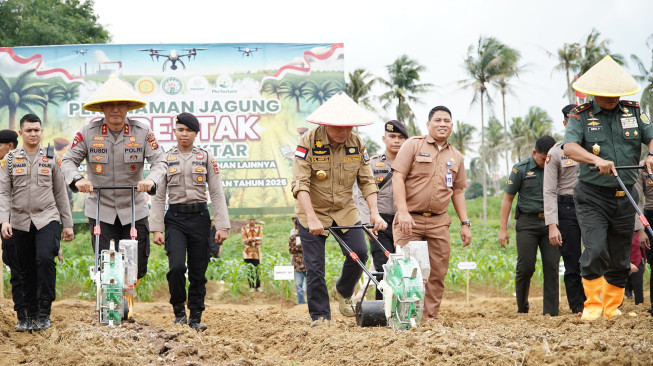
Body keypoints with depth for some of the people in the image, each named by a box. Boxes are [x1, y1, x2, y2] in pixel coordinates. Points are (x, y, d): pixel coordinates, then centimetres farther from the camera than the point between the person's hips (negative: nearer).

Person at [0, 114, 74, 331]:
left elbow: (60, 193, 9)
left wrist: (68, 224, 8)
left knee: (45, 259, -22)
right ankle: (30, 315, 18)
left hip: (47, 219, -1)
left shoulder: (51, 158, 7)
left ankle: (44, 312, -14)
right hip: (21, 222, 1)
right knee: (27, 271, 6)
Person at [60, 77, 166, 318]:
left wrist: (151, 179, -30)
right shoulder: (88, 133, -4)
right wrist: (77, 179, -24)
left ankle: (126, 294, 34)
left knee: (138, 266, 4)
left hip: (134, 209, 1)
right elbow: (68, 160, -3)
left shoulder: (142, 132, -3)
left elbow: (159, 161, -8)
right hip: (100, 209, -1)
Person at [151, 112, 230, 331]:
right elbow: (158, 196, 5)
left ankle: (196, 317, 14)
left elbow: (217, 194, 4)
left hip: (199, 217, 1)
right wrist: (156, 229, -3)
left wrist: (222, 226, -5)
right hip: (175, 217, -1)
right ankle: (179, 311, 4)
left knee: (198, 271, 2)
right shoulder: (166, 159, 6)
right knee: (177, 266, -17)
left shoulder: (206, 158, 6)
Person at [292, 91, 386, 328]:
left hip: (345, 211, 3)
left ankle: (343, 292, 20)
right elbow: (300, 183, -23)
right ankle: (320, 316, 7)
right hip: (313, 212, -3)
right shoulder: (309, 142, -17)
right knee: (315, 267, -5)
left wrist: (374, 213, -15)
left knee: (359, 253, -9)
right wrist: (312, 218, -33)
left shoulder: (357, 144, -4)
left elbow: (367, 181, -1)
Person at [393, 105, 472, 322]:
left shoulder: (456, 157, 16)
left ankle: (431, 318, 10)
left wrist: (465, 223, 12)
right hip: (410, 219, -4)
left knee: (438, 273, 2)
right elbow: (398, 177, -6)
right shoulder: (413, 145, 1)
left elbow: (458, 191, 20)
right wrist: (403, 212, -16)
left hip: (439, 223, 4)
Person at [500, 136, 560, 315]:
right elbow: (507, 199, 4)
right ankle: (522, 307, 13)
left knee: (551, 266, -4)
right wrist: (503, 229, -1)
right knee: (526, 266, -7)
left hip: (550, 222, 2)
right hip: (527, 222, -2)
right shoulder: (521, 169, 1)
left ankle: (551, 311, 0)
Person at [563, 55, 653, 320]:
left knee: (621, 258, 8)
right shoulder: (581, 115, -1)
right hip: (592, 196, -4)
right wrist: (596, 160, -33)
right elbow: (569, 147, -16)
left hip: (625, 197, 4)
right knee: (596, 251, -17)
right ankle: (592, 305, -1)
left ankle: (612, 307, 23)